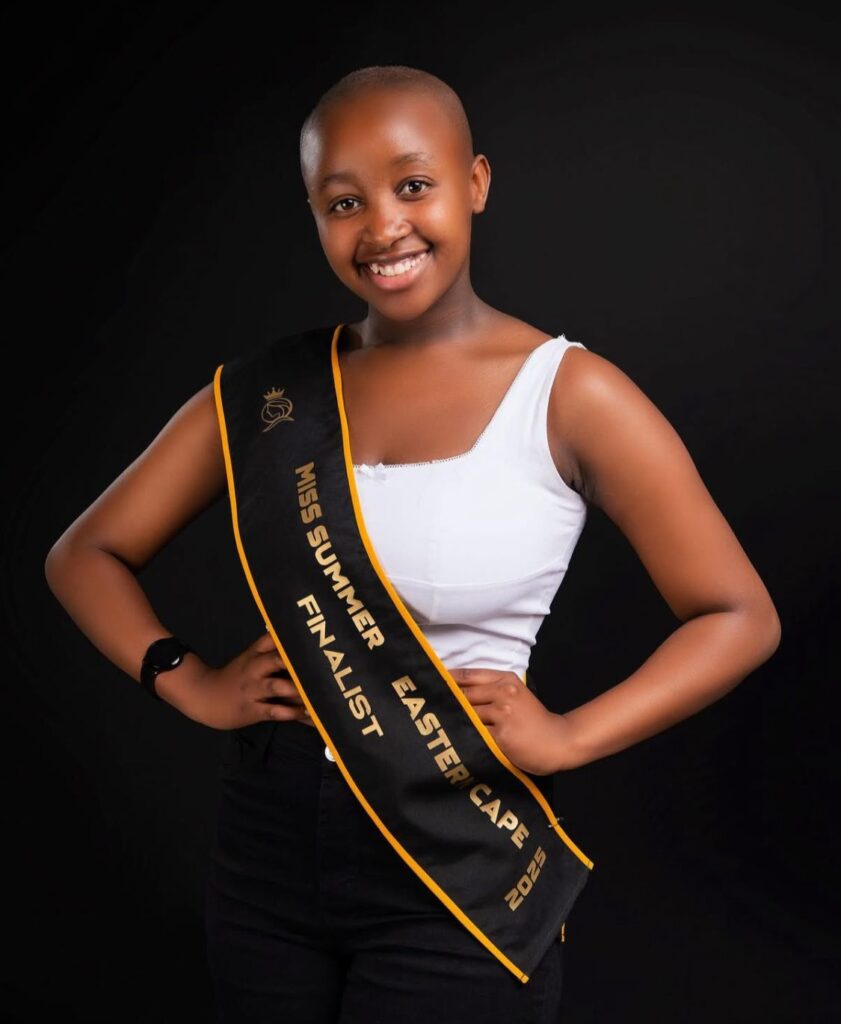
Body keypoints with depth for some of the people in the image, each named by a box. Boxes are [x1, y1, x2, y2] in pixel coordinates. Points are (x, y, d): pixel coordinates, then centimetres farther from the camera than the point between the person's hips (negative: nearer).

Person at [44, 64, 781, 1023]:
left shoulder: (569, 394, -9)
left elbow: (740, 616, -6)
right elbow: (85, 555, 9)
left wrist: (568, 737, -15)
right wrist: (194, 687, -5)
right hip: (268, 836, 4)